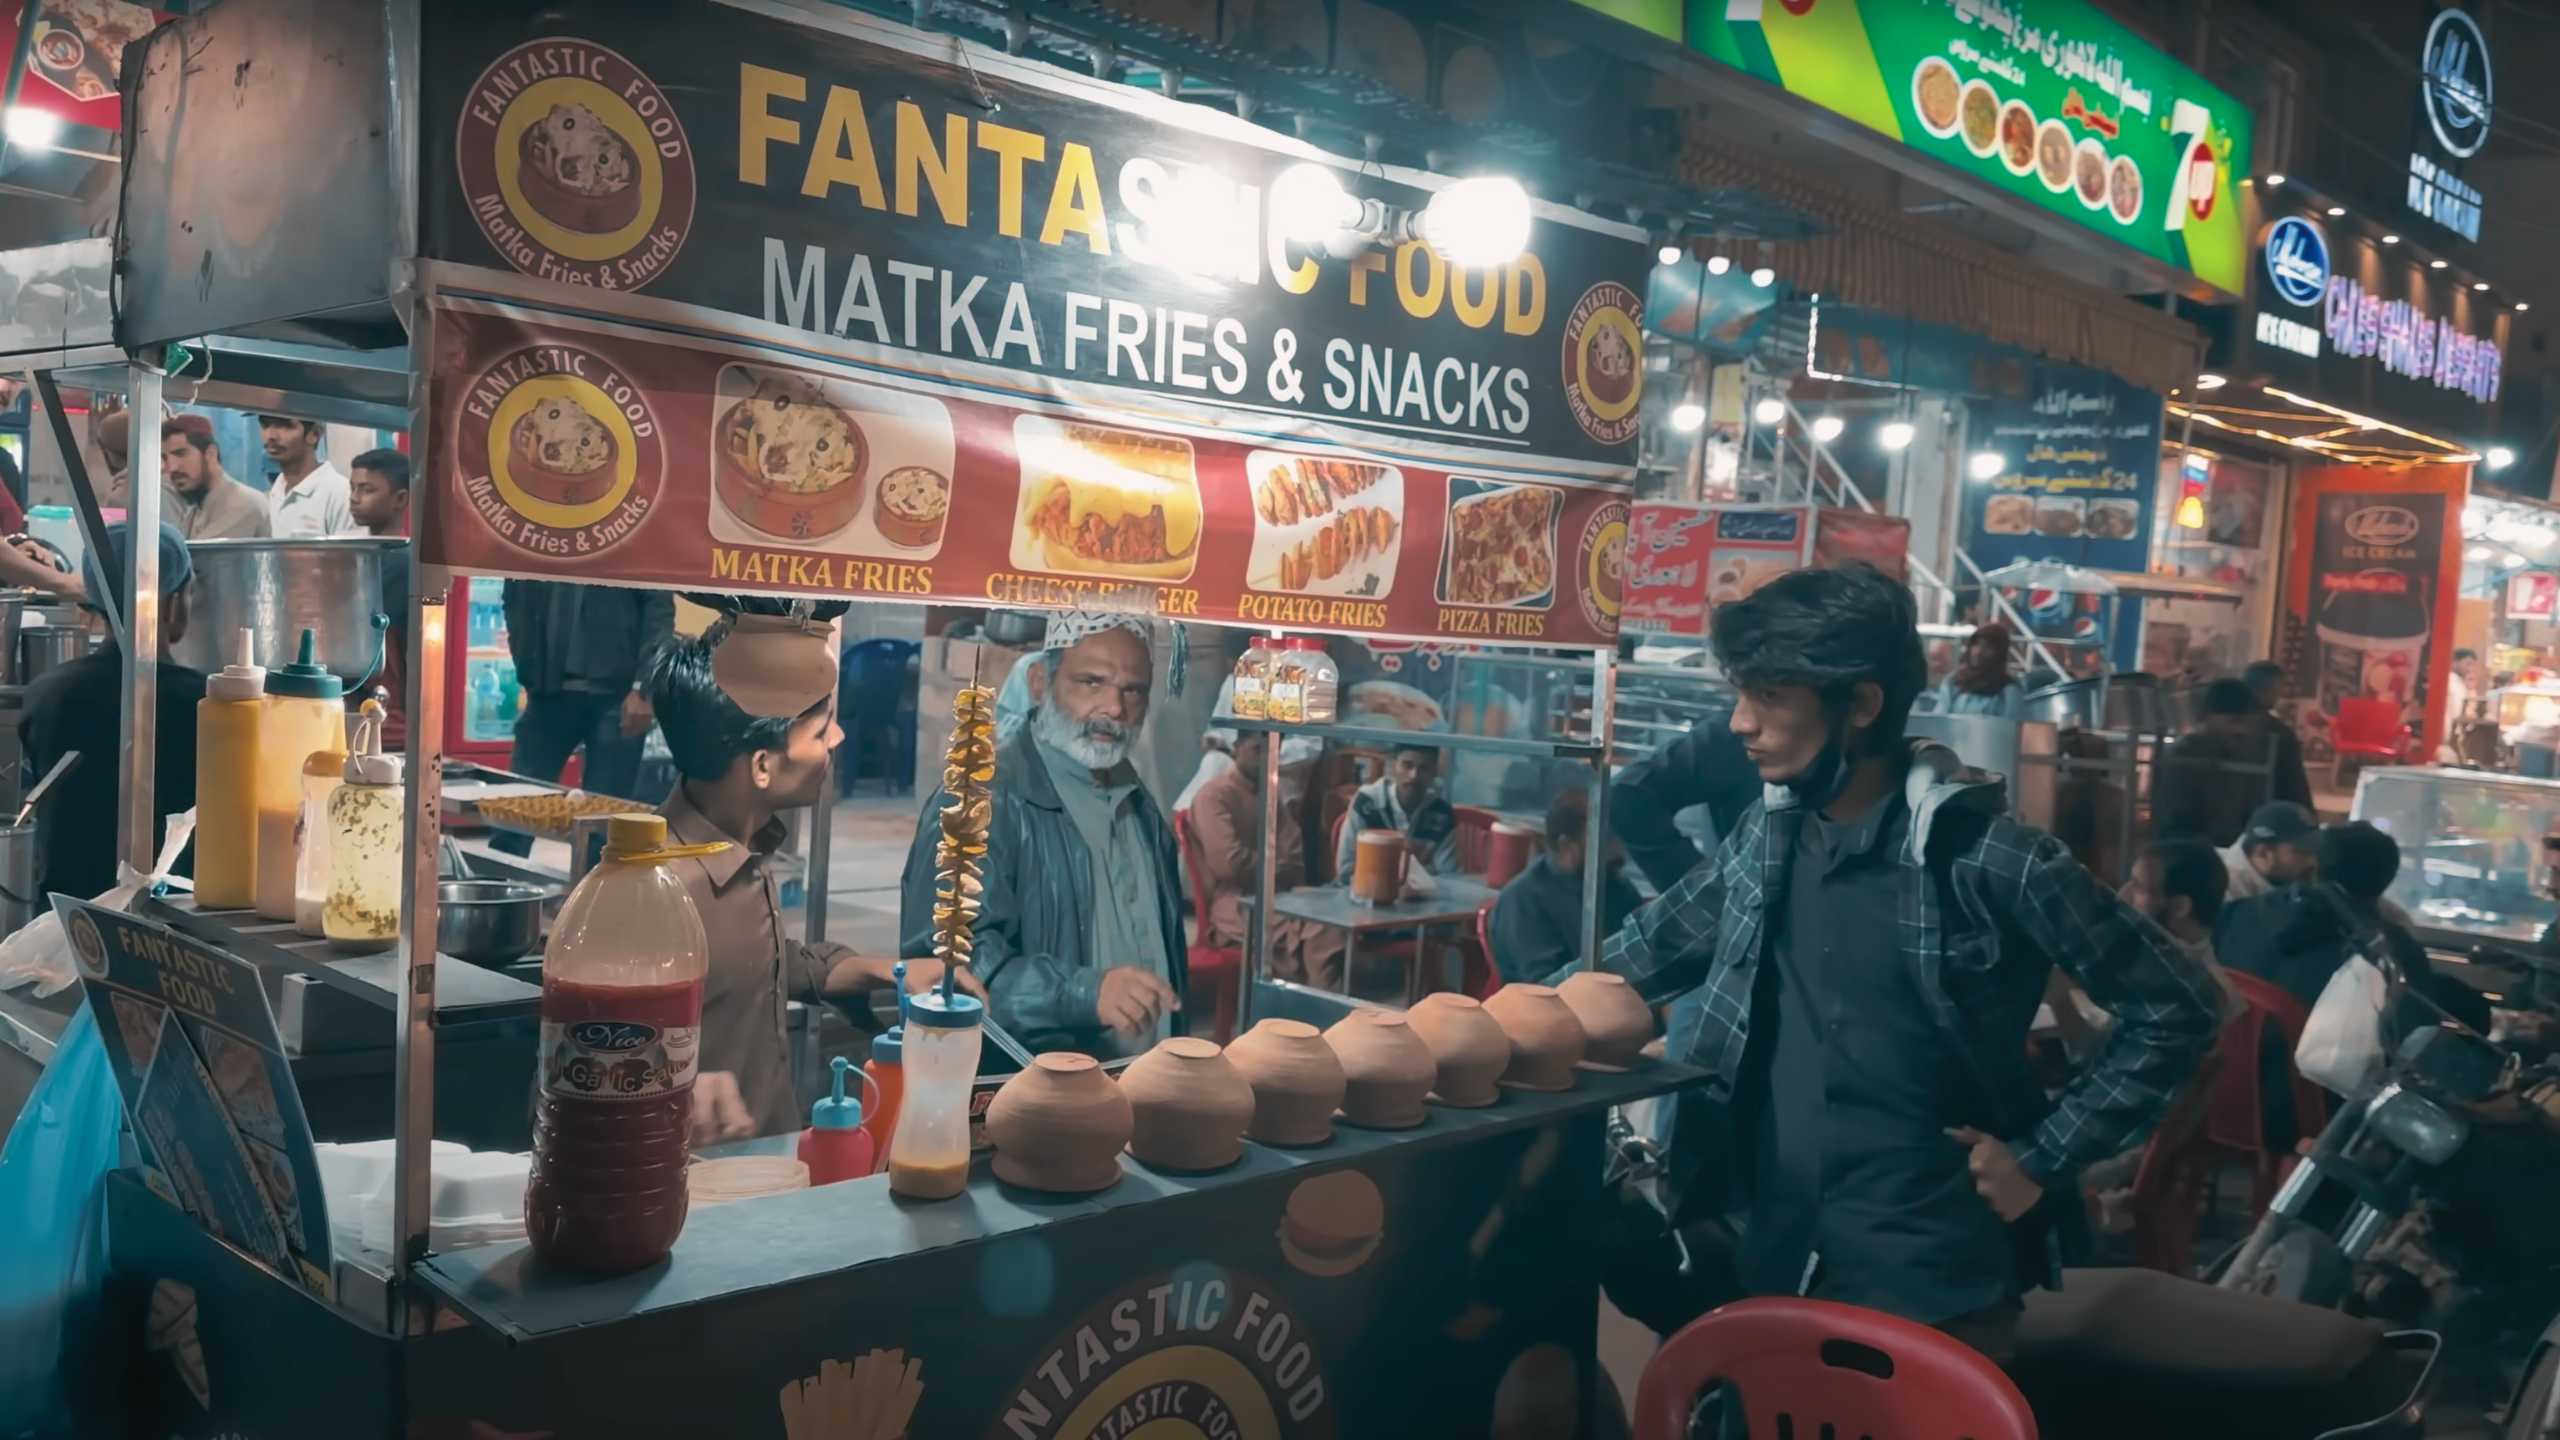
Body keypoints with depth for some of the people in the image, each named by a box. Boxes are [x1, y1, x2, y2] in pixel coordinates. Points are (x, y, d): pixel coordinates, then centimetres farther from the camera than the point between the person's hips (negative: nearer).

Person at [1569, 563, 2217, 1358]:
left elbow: (2174, 1009, -9)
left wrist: (2044, 1159, -10)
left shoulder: (1987, 858, -17)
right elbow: (1650, 950, 18)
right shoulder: (1767, 836, 1)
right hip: (1777, 1267, 6)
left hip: (1934, 1289, -5)